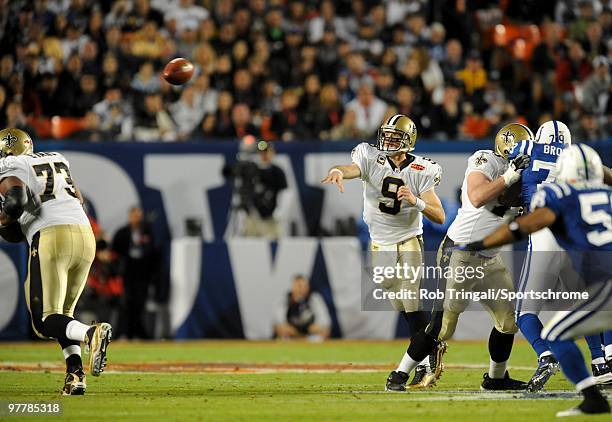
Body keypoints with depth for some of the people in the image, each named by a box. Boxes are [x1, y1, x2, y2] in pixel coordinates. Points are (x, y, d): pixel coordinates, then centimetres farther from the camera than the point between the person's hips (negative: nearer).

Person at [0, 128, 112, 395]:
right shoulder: (57, 160, 26)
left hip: (50, 236, -6)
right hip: (84, 234, 6)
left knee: (45, 320, -2)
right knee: (63, 311, 19)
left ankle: (91, 333, -30)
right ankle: (75, 373, 0)